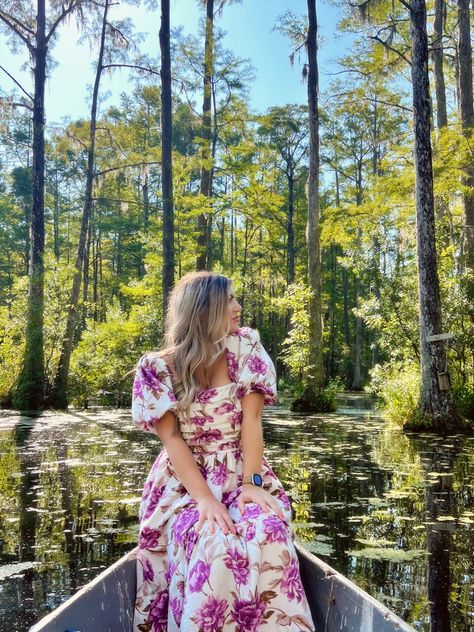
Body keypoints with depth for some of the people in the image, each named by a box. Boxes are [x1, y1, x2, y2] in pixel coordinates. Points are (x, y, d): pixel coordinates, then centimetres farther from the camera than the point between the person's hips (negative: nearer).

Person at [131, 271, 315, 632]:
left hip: (243, 478, 2)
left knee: (268, 533, -29)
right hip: (184, 484, -1)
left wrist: (251, 483, -17)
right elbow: (172, 439, -12)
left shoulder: (245, 347, 0)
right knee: (211, 542, -32)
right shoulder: (157, 368, -6)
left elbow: (251, 420, -6)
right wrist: (204, 498, -24)